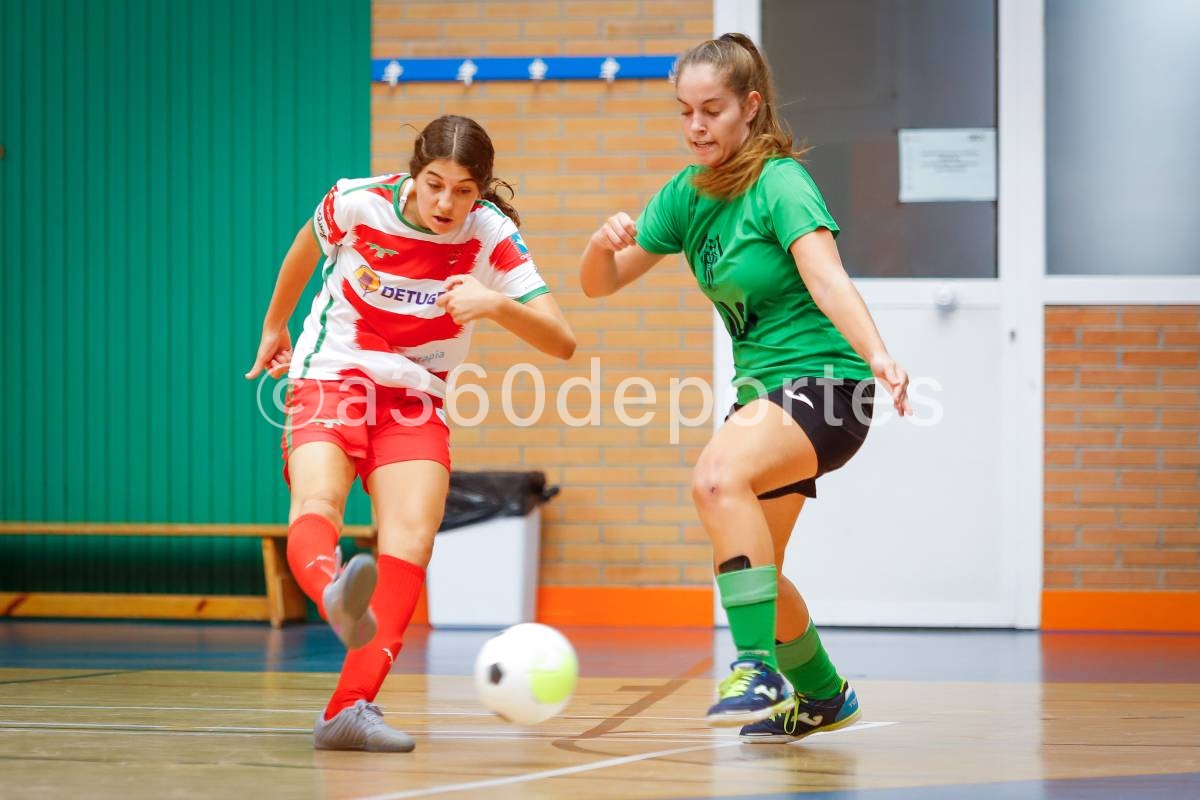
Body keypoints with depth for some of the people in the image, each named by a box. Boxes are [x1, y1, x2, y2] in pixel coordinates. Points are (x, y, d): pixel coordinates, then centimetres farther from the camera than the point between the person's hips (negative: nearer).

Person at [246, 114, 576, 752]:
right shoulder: (357, 203, -12)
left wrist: (496, 304, -37)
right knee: (316, 504, -34)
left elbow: (562, 342, -18)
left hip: (415, 401, 1)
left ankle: (350, 709, -34)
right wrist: (274, 328, 27)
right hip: (328, 381, -1)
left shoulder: (492, 236, -12)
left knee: (411, 538, -24)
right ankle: (338, 597, -66)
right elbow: (306, 249, 13)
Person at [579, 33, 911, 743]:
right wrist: (605, 243, -14)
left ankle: (758, 667, -34)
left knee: (717, 476, -35)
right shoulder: (688, 194, 6)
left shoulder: (781, 185, -15)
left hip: (823, 381, -9)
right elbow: (600, 284, 9)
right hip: (765, 390, 9)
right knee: (748, 570, 16)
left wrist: (878, 354, -48)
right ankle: (823, 694, 41)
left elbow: (827, 278, -31)